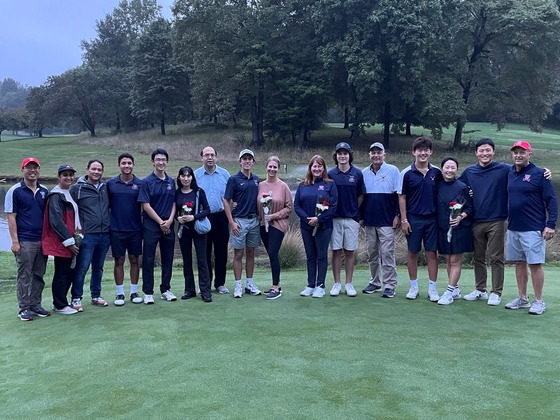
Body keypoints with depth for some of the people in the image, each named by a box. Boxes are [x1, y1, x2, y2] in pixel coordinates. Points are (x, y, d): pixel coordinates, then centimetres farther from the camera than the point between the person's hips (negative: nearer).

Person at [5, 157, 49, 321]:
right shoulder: (15, 191, -4)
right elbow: (11, 218, -6)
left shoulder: (44, 191, 10)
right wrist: (14, 241, -11)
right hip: (24, 241, -5)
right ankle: (24, 309, 10)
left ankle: (36, 305, 21)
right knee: (24, 276, 1)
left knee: (39, 275, 10)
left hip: (43, 240, 5)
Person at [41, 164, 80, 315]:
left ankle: (60, 302, 25)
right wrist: (69, 241, -18)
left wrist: (74, 239, 14)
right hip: (61, 242, -9)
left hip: (70, 242, 9)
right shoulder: (56, 196, -13)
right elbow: (56, 221, -19)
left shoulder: (70, 194, 15)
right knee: (61, 273, -1)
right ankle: (60, 305, 10)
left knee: (70, 272, 13)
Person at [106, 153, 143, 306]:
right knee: (119, 261, 5)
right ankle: (120, 293, 14)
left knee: (134, 260, 8)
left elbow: (145, 206, 5)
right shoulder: (111, 183, 2)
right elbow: (107, 205, 8)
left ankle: (134, 292, 18)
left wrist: (144, 225, 0)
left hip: (135, 229, 0)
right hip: (117, 229, 0)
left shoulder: (140, 184, 1)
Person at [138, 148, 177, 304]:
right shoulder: (147, 182, -5)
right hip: (151, 225, -4)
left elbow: (174, 203, 9)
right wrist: (161, 222, -11)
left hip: (168, 225, 4)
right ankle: (148, 292, 9)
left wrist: (169, 221, -7)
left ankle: (166, 290, 20)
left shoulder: (171, 182, 9)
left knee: (168, 258, 9)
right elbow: (146, 205, -9)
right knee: (148, 259, 1)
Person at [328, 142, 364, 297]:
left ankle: (348, 284, 14)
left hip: (352, 218, 0)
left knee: (350, 251, 5)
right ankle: (337, 283, 14)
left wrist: (354, 210, 3)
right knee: (336, 251, 5)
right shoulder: (330, 174, 2)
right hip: (335, 218, 0)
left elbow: (360, 196, 7)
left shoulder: (357, 174, 1)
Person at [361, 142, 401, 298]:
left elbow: (399, 195, -2)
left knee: (387, 254, -5)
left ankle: (390, 285, 2)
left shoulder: (393, 171, -1)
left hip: (387, 221, -5)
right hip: (369, 221, 5)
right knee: (372, 254, 11)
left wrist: (398, 215, -8)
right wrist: (360, 216, 11)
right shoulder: (364, 173, 11)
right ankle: (374, 282, 23)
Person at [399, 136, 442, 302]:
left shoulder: (436, 172, 3)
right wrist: (404, 220, -5)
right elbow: (402, 197, -2)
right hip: (413, 219, -1)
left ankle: (432, 288, 12)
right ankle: (413, 287, 18)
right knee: (412, 252, 6)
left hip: (432, 219, 2)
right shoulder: (407, 173, -4)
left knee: (432, 253, 4)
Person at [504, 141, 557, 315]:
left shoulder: (539, 174, -7)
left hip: (533, 229, -6)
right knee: (519, 263, 12)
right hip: (513, 228, 6)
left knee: (535, 264, -2)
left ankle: (539, 301, 8)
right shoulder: (510, 174, 10)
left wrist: (551, 224, -15)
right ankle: (522, 299, 22)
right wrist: (508, 220, 8)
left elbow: (551, 200, -9)